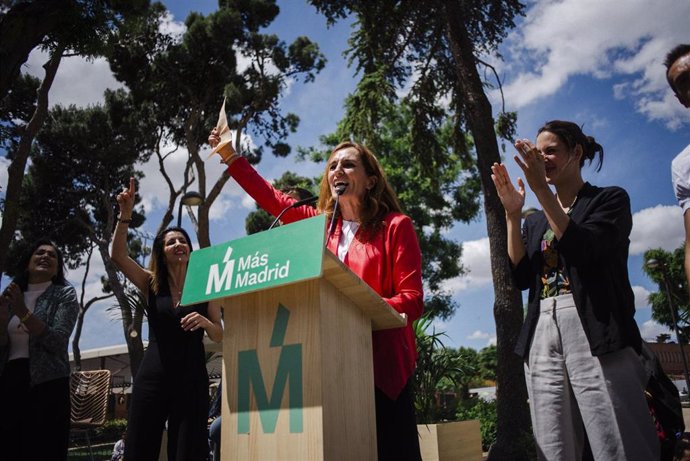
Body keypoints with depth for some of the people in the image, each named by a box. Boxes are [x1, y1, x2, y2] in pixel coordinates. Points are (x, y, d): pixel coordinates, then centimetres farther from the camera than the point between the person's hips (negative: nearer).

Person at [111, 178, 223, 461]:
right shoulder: (152, 285, 6)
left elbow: (220, 337, 4)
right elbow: (118, 255, -7)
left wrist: (204, 322, -17)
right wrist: (125, 214, -16)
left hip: (191, 377, 0)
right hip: (152, 375, 1)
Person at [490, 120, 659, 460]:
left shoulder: (610, 199, 6)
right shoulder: (535, 222, 20)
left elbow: (582, 250, -13)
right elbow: (521, 278, 6)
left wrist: (541, 190, -17)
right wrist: (512, 215, 1)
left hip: (598, 336, -5)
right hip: (541, 338, 5)